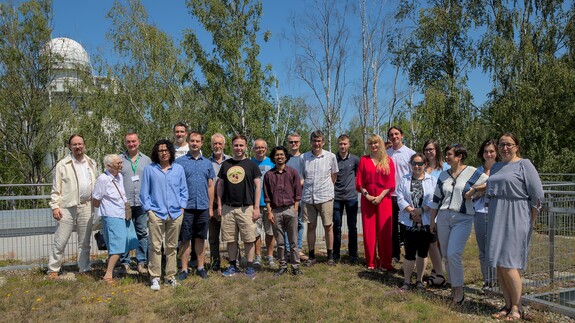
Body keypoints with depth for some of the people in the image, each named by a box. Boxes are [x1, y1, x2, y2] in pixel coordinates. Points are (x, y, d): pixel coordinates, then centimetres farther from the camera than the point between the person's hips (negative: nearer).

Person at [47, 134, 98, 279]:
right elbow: (56, 189, -3)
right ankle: (53, 270, 13)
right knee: (60, 241, 1)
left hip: (86, 207, 4)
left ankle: (84, 269, 22)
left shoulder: (91, 163, 11)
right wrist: (55, 206, -10)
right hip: (67, 207, -4)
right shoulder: (62, 164, -2)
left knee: (85, 241, 12)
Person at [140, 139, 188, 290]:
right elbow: (144, 192, 6)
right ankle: (155, 277, 6)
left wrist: (182, 207, 5)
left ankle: (170, 276, 18)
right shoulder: (149, 169, 4)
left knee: (172, 247, 9)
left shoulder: (179, 169, 10)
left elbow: (184, 190, 14)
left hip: (175, 214, 2)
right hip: (156, 213, -2)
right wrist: (148, 209, -1)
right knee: (155, 246, -3)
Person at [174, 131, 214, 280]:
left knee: (200, 238, 11)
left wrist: (211, 207, 8)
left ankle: (201, 267, 20)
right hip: (186, 207, -3)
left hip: (203, 207, 3)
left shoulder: (207, 163, 11)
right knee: (185, 239, 4)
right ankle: (184, 269, 13)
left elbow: (210, 186, 12)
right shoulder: (179, 162, 0)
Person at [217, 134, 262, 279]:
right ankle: (232, 266, 20)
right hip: (228, 208, 3)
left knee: (249, 239, -1)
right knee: (230, 239, 8)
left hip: (246, 208, -3)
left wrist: (256, 207, -7)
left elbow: (258, 186, 0)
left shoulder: (251, 165, 2)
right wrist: (219, 205, 6)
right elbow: (220, 185, 13)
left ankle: (250, 267, 10)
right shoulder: (225, 164, 10)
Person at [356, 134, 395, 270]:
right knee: (368, 231, 2)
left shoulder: (388, 161, 5)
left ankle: (385, 263, 7)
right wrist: (367, 195, -7)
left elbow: (390, 182, 0)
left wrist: (380, 196, -11)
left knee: (384, 231, -2)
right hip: (367, 199, 1)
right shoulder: (364, 160, 7)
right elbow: (359, 181, 5)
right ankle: (371, 262, 12)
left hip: (384, 199, -1)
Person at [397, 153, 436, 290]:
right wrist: (411, 211, -14)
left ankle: (419, 280, 25)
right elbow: (400, 199, -2)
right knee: (409, 253, -1)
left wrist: (421, 210, -15)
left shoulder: (432, 180, 3)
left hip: (426, 221, 1)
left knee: (423, 252, 11)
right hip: (409, 222, 0)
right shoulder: (404, 180, 6)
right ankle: (407, 281, 12)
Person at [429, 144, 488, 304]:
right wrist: (432, 220, 15)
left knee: (453, 254, -15)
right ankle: (453, 288, 22)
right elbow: (436, 199, 15)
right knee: (446, 256, 8)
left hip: (463, 219, -5)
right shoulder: (443, 175, 11)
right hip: (443, 218, 5)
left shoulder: (472, 173, -3)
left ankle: (459, 290, 1)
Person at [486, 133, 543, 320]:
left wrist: (531, 221, -4)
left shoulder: (524, 165, -4)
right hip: (496, 219, 6)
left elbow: (537, 195, -6)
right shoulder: (495, 167, 15)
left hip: (515, 220, -6)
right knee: (498, 265, 6)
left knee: (508, 264, -8)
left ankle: (517, 308, 7)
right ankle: (508, 305, 17)